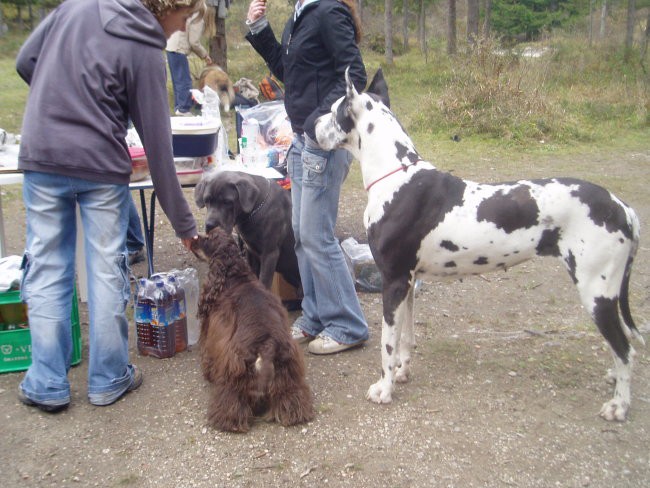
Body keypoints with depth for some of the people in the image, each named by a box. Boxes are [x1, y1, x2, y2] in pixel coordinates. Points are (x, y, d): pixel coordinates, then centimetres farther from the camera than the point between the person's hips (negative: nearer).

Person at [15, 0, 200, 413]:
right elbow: (158, 144, -9)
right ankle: (109, 380, 18)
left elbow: (25, 62, 10)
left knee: (46, 270, 9)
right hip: (101, 167, -4)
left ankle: (48, 386, 16)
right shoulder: (145, 53, -8)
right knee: (107, 272, 7)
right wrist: (184, 223, -3)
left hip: (42, 160, 4)